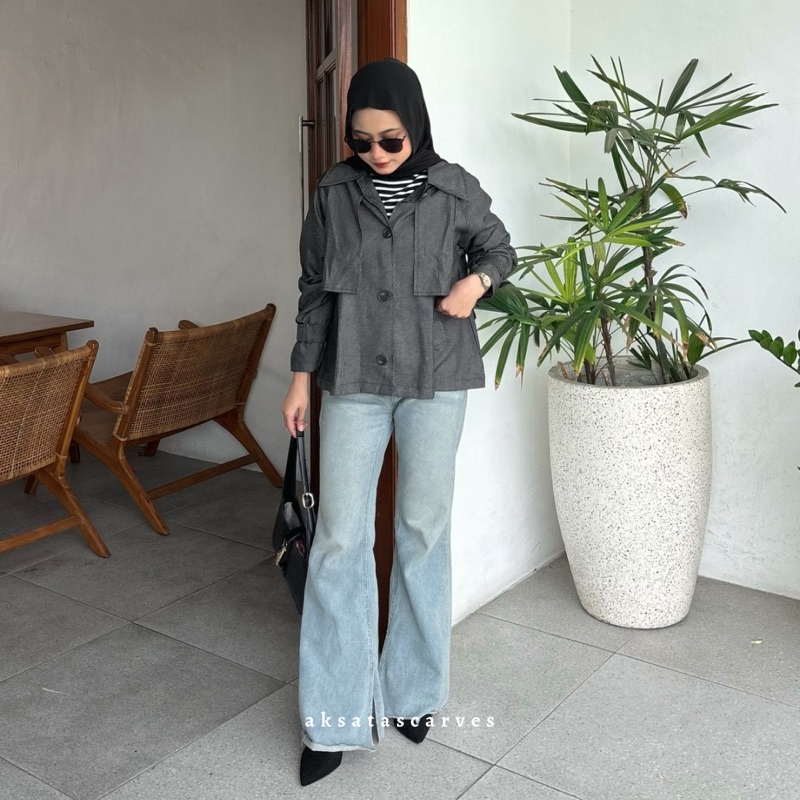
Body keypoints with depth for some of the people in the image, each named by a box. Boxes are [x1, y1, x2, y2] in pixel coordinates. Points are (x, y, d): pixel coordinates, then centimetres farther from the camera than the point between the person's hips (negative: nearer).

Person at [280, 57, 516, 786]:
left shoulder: (454, 190, -2)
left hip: (434, 382, 0)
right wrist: (301, 376, 6)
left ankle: (412, 690, 27)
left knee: (424, 530, 8)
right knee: (340, 537, -1)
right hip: (353, 383, 1)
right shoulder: (335, 192, 1)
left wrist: (476, 280, -10)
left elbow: (500, 249, 13)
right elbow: (314, 289, 7)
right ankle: (335, 715, 11)